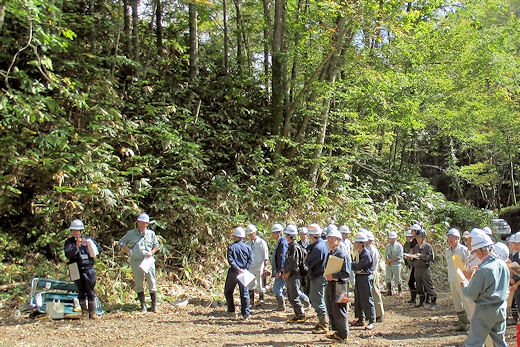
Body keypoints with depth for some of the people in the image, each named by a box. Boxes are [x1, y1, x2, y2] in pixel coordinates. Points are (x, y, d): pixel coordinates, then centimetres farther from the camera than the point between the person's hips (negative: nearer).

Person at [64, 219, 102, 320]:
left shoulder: (88, 239, 5)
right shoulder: (69, 242, 2)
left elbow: (99, 249, 10)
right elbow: (68, 254, -13)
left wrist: (93, 253, -9)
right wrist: (76, 247, -26)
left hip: (89, 269, 0)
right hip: (77, 271, 0)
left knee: (91, 291, 1)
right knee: (81, 292, 9)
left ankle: (92, 312, 5)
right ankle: (84, 311, 19)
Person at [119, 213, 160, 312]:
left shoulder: (151, 233, 8)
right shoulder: (131, 233, 4)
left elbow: (157, 245, 15)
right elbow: (121, 242, 10)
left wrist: (152, 252, -4)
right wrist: (128, 250, -6)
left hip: (148, 260, 0)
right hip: (136, 262, 0)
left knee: (152, 283, 0)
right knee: (139, 284, 6)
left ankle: (154, 305, 8)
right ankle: (143, 306, 16)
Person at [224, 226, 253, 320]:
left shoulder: (231, 247, -4)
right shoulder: (247, 247, 6)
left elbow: (230, 260, -15)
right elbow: (251, 261, -1)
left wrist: (237, 269, -18)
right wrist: (245, 269, -6)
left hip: (233, 273, -3)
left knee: (228, 292, 15)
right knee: (244, 293, 7)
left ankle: (231, 311, 13)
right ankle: (246, 314, 3)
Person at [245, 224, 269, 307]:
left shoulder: (262, 242, -2)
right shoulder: (247, 244, 9)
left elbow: (265, 256, -2)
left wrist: (265, 266, -7)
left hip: (259, 267, -4)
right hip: (249, 267, 4)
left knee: (260, 285, 4)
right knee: (250, 285, 7)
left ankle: (261, 300, 17)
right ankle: (251, 301, 17)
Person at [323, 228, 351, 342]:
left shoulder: (343, 255, -14)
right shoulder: (329, 254, 12)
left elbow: (346, 273, -19)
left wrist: (333, 276, -23)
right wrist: (327, 276, 5)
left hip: (339, 285, -9)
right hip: (330, 285, 9)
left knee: (339, 311, -1)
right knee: (330, 310, 16)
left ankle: (342, 335, 12)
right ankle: (335, 331, 30)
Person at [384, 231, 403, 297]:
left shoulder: (399, 246, -4)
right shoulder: (387, 246, 10)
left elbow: (399, 257, -10)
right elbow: (386, 255, 9)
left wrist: (391, 260, -15)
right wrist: (387, 260, -12)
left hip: (396, 265, -4)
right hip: (389, 265, 4)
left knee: (397, 279, 4)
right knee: (388, 279, -2)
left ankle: (400, 292, 19)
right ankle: (389, 292, 1)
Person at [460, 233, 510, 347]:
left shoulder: (482, 270, -23)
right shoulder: (503, 264, 0)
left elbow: (471, 295, -17)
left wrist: (464, 286, 4)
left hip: (485, 312, -7)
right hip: (501, 310, 7)